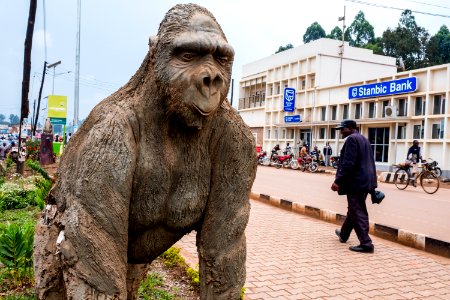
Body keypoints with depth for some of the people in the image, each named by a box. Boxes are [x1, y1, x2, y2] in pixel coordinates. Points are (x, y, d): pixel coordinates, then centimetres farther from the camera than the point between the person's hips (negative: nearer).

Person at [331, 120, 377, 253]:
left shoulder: (351, 139, -13)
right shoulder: (363, 138, 18)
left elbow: (348, 163, -21)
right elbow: (369, 161, 20)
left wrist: (338, 181, -20)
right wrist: (372, 181, 24)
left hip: (356, 182, -10)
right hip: (365, 181, 10)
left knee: (358, 213, -5)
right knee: (354, 210, 20)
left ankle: (366, 244, -4)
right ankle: (343, 234, 35)